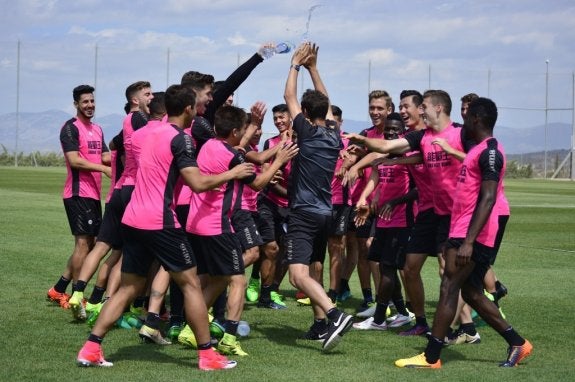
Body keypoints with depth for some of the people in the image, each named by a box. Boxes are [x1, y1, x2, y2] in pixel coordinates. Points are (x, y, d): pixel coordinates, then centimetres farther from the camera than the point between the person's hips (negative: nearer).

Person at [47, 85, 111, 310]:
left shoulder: (97, 130, 17)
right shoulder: (71, 128, -9)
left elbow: (106, 157, 12)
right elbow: (74, 160, -18)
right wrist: (104, 169, -22)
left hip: (93, 194, 9)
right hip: (78, 193, -9)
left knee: (90, 243, 12)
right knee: (83, 242, -8)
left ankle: (58, 290, 19)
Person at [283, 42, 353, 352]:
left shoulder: (307, 132, -11)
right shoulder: (334, 136, 5)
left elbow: (289, 96, -2)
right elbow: (325, 102, 21)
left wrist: (296, 64, 10)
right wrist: (313, 68, 23)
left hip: (303, 213, -8)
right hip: (325, 213, 8)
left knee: (298, 274, -18)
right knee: (311, 271, 21)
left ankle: (335, 314, -35)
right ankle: (321, 324, 20)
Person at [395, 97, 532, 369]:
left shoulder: (490, 153, -15)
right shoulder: (479, 149, 17)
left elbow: (487, 199, -22)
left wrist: (468, 242, -27)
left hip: (472, 236, -10)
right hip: (463, 233, 10)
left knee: (449, 289, -8)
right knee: (471, 293, 13)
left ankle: (430, 357, -6)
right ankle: (517, 343, 19)